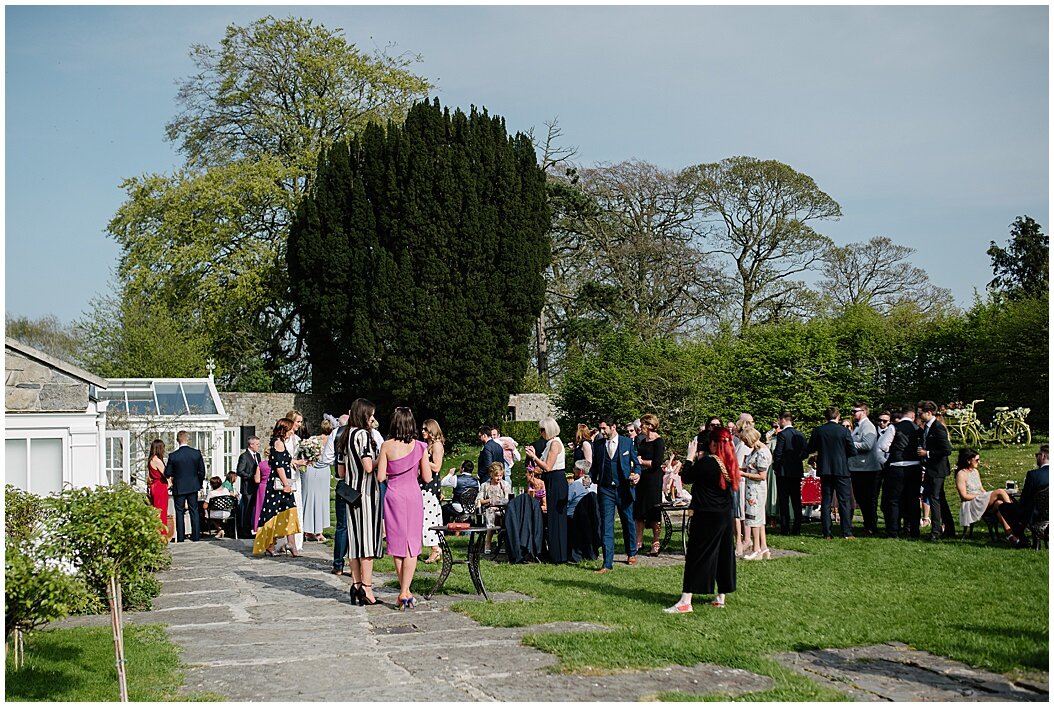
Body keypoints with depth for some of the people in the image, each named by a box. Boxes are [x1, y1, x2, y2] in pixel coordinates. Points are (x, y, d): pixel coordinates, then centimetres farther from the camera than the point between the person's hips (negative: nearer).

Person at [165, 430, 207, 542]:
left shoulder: (173, 456, -14)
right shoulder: (197, 453, -7)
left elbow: (167, 474, -8)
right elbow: (202, 471, 0)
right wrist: (200, 483, 15)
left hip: (178, 488, -2)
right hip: (193, 487, 2)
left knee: (179, 512, 5)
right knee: (194, 511, 10)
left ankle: (180, 537, 5)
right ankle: (196, 536, 12)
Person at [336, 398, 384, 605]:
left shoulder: (345, 437, 13)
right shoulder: (362, 434, -12)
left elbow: (341, 473, 16)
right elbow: (369, 466, -22)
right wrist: (381, 459, -4)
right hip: (367, 492, -8)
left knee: (354, 538, 10)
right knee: (368, 537, -5)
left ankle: (356, 585, 14)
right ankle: (366, 588, -6)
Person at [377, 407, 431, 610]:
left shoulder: (387, 446, -6)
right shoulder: (419, 446, -3)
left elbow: (380, 477, -7)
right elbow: (427, 478, -2)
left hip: (393, 496, 0)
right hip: (413, 496, 0)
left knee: (397, 543, 11)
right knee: (412, 545, 4)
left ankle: (404, 591, 14)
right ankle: (404, 592, -5)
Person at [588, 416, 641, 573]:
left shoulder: (627, 442, 0)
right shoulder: (599, 444, 5)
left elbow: (636, 463, 7)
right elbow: (594, 465, 12)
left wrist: (637, 474, -12)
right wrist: (591, 477, -6)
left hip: (624, 489, -1)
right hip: (605, 489, 1)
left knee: (628, 522, 14)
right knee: (606, 526, -5)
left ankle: (631, 553, 36)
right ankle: (607, 563, -4)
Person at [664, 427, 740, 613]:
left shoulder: (707, 462, -19)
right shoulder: (730, 463, 3)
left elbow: (687, 477, -10)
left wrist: (691, 457, -1)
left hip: (706, 516, -7)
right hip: (725, 514, 7)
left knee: (696, 556, -6)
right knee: (723, 554, 15)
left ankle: (685, 601, -7)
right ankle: (720, 597, 23)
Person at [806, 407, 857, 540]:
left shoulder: (818, 431, -2)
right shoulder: (844, 431, -8)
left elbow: (809, 450, 2)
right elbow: (853, 451, -7)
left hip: (825, 470, 2)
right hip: (841, 469, -2)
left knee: (826, 501, 7)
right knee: (844, 501, 2)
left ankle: (826, 533, 5)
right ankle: (847, 533, -1)